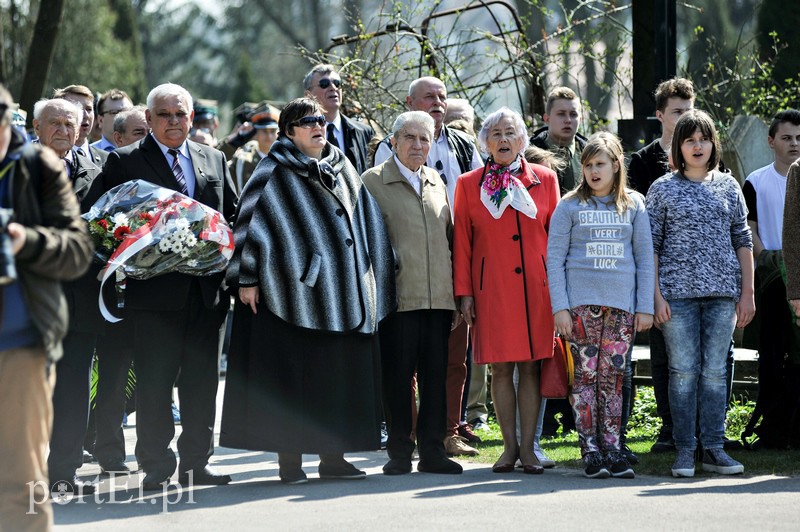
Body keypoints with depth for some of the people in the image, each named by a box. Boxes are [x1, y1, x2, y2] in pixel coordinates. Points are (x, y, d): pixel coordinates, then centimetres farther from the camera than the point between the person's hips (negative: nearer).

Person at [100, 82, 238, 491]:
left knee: (202, 380, 8)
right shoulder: (125, 162, 2)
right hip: (155, 289, -4)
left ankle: (196, 461, 15)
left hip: (206, 288, 4)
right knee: (154, 381, -2)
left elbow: (232, 214, 18)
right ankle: (156, 466, 4)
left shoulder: (214, 161, 15)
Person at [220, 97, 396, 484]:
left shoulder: (343, 171, 15)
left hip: (344, 290, 6)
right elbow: (251, 222, -7)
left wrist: (372, 284, 16)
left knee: (339, 373, 5)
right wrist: (247, 278, -13)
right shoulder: (276, 173, -2)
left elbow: (367, 225, 20)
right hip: (296, 290, -6)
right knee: (292, 377, -4)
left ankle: (333, 456, 11)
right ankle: (290, 459, 0)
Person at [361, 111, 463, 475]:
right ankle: (399, 452, 5)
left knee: (435, 375, 5)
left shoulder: (436, 182, 17)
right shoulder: (373, 181, 2)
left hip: (438, 296, 5)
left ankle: (432, 451, 11)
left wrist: (458, 291, 15)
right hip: (397, 295, -5)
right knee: (397, 375, -2)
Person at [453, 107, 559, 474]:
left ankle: (528, 446, 6)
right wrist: (464, 292, 0)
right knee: (501, 367, 0)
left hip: (537, 287, 0)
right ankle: (510, 446, 8)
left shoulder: (545, 180, 8)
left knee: (531, 365, 1)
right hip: (492, 288, 0)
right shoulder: (469, 185, 6)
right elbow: (462, 242, 6)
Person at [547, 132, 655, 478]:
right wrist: (559, 307, -6)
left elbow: (645, 257, 10)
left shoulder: (634, 206, 10)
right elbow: (555, 258, 3)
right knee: (586, 375, -4)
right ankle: (590, 451, -2)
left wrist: (645, 307, 3)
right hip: (581, 303, -1)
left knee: (612, 377, 1)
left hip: (622, 304, 1)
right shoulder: (570, 207, 5)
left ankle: (612, 449, 4)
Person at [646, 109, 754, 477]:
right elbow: (651, 246, 2)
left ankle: (714, 448, 7)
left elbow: (742, 240, 12)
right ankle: (684, 450, 4)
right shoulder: (662, 189, 4)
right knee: (684, 371, -1)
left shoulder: (727, 186, 11)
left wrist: (747, 292, 6)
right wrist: (656, 296, -6)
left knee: (716, 371, 2)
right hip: (678, 292, -2)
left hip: (722, 293, 2)